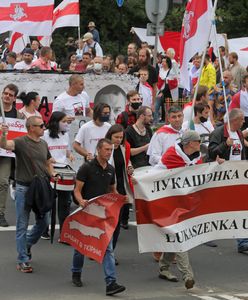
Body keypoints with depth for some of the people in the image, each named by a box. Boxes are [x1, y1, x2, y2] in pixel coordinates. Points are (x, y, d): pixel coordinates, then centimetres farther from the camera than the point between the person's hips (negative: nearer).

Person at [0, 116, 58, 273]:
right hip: (24, 188, -6)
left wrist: (52, 174, 0)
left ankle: (27, 244, 37)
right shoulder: (21, 142, -11)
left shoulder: (43, 144, 9)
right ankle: (23, 260, 8)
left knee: (43, 222, 12)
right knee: (22, 225, 2)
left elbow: (48, 163, 21)